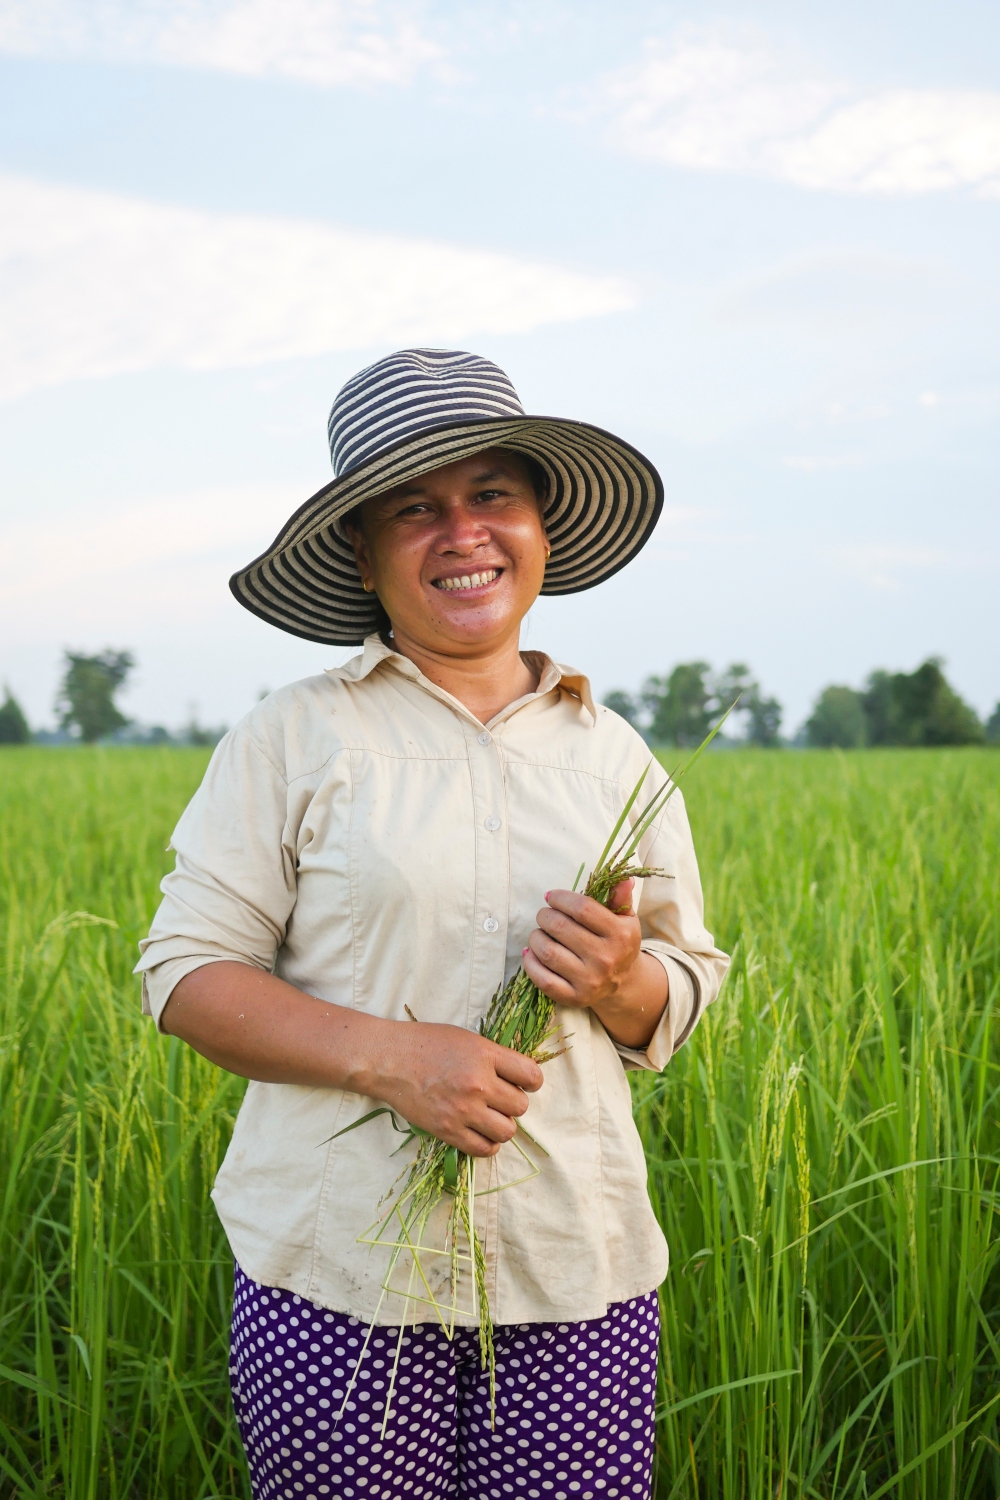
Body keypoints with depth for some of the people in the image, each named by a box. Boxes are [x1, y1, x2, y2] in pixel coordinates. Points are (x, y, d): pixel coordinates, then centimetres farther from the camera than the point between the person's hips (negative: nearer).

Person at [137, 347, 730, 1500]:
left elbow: (686, 987, 15)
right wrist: (386, 1054, -17)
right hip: (341, 1274, -2)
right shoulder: (291, 738, -2)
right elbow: (184, 975, -3)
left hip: (577, 1274, 3)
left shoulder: (613, 755, 8)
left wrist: (623, 983, -9)